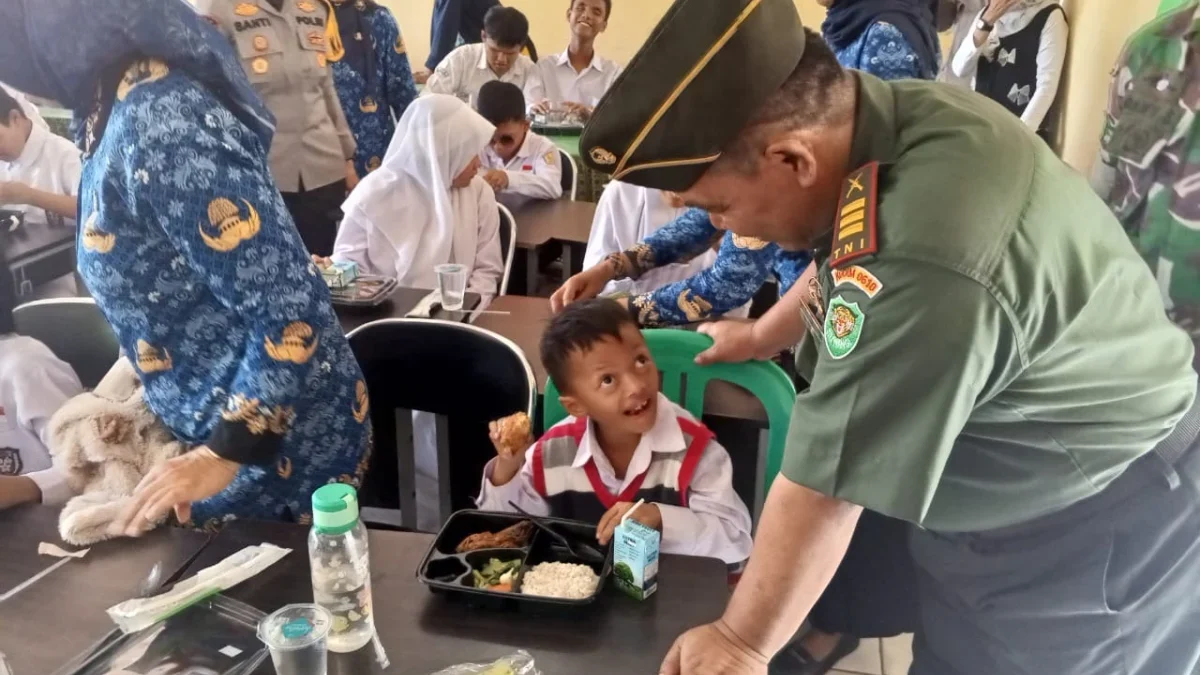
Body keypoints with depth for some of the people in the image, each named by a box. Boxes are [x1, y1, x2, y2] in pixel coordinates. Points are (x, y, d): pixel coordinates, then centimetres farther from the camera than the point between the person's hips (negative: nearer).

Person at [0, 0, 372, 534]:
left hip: (281, 440, -9)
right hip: (228, 422, 9)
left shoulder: (160, 122, -28)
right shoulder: (114, 107, 0)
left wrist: (226, 454, -22)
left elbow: (294, 313, -29)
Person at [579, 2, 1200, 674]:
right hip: (1022, 475, 8)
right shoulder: (900, 114, -10)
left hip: (1087, 527, -8)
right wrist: (760, 336, 25)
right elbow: (844, 271, 11)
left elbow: (824, 490, -28)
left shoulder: (924, 267, -40)